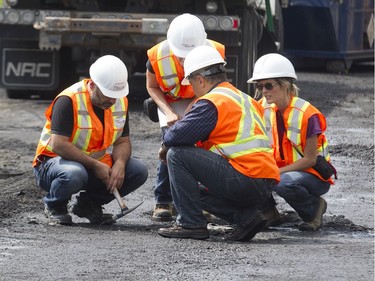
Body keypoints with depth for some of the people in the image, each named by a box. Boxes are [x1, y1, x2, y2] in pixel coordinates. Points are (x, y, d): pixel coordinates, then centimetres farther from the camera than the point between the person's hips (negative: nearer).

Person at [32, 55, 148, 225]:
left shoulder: (121, 102, 1)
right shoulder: (69, 101, -22)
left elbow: (122, 142, 5)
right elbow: (58, 144, -28)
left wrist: (119, 163, -19)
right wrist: (95, 165, -28)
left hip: (98, 165, 7)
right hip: (55, 160, -7)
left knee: (139, 171, -12)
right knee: (73, 174, -41)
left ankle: (88, 204, 6)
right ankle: (54, 207, -6)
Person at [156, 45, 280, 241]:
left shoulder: (211, 102, -8)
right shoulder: (245, 99, 21)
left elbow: (179, 135, -14)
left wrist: (166, 146, 10)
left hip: (245, 179, -9)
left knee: (177, 155, -4)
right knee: (200, 194, 30)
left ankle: (191, 224, -4)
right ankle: (246, 216, 9)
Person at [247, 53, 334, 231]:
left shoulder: (307, 115, -20)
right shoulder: (263, 109, -3)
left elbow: (310, 160, -18)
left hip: (314, 175, -5)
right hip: (281, 170, 5)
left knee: (284, 183, -37)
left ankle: (315, 208, -7)